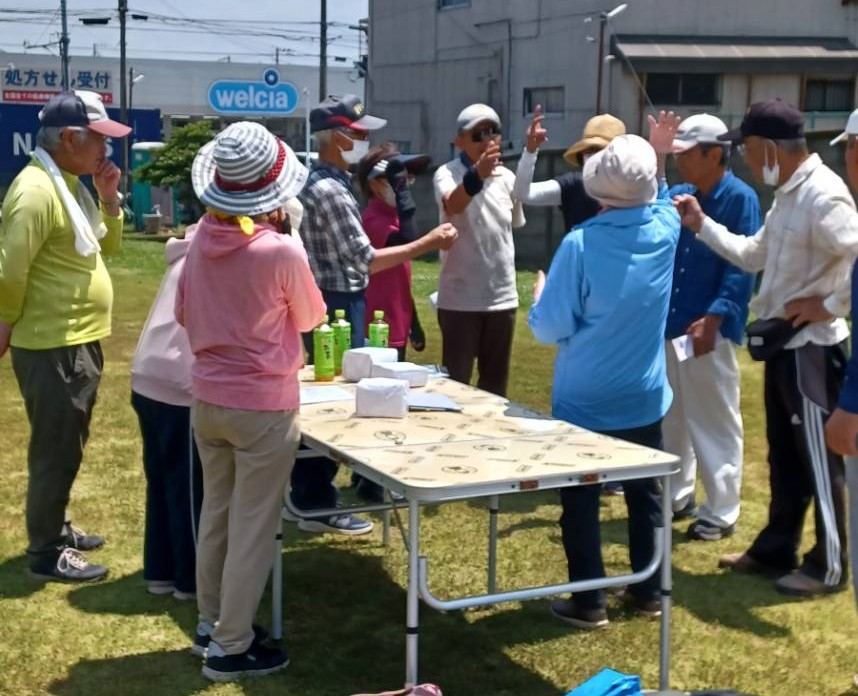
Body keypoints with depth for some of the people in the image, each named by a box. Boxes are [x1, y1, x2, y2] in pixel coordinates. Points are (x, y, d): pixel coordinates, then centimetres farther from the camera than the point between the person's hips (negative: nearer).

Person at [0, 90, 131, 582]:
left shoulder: (71, 184, 10)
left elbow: (108, 246, 18)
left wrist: (110, 198, 3)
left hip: (79, 342, 10)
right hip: (52, 348, -10)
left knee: (67, 447, 20)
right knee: (57, 451, 0)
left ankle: (55, 527, 35)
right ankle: (46, 553, 12)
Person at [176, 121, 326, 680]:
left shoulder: (201, 240, -4)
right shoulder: (282, 251, -20)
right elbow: (310, 319, -2)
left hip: (207, 397, 6)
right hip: (263, 404, -6)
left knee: (216, 511, 19)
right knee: (253, 525, 5)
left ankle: (211, 622, 32)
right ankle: (231, 646, 14)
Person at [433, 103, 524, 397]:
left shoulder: (508, 177, 4)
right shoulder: (447, 173, -12)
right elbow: (452, 205, -36)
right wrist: (478, 173, -53)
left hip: (503, 296, 5)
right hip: (460, 298, -5)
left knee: (496, 381, 14)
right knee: (456, 380, 1)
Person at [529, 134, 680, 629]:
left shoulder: (581, 244, -21)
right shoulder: (665, 228, -7)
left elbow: (549, 329, -16)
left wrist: (541, 293, 2)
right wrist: (651, 160, 25)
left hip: (585, 402, -5)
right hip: (644, 398, 5)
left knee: (581, 502, 7)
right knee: (646, 495, 17)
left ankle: (589, 602, 14)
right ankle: (649, 591, 28)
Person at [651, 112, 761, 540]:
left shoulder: (740, 198, -10)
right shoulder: (677, 196, 10)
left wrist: (712, 319, -22)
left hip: (710, 330, -7)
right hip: (670, 325, 7)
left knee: (714, 424, 2)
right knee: (671, 418, 16)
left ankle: (721, 512, 12)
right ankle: (676, 496, 31)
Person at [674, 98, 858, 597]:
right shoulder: (788, 194, 11)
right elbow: (754, 256, 19)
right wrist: (702, 225, 13)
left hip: (813, 348, -10)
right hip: (785, 343, 10)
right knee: (784, 454, 18)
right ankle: (776, 549, 31)